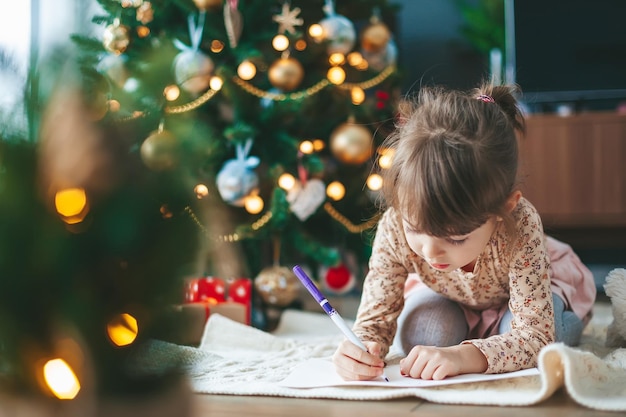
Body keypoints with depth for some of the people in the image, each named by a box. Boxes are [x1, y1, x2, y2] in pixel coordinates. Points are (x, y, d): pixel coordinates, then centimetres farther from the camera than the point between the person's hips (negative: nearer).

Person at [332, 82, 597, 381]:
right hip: (450, 297, 2)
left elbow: (534, 336, -43)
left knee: (515, 326, -33)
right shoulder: (394, 229, -36)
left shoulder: (520, 225, -43)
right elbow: (374, 322, -27)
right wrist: (359, 352, -52)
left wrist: (465, 356, -60)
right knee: (419, 328, -28)